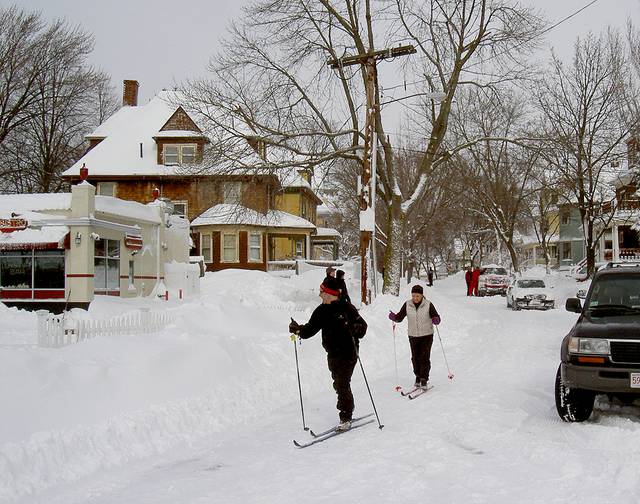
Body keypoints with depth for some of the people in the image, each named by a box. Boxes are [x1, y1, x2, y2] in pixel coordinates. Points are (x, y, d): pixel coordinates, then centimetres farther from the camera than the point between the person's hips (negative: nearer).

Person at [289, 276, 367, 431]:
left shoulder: (346, 308, -13)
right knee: (338, 385, 15)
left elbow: (362, 327, -13)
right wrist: (299, 329, -14)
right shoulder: (322, 311, 5)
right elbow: (311, 328, 5)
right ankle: (348, 410, 33)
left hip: (348, 353, -7)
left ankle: (346, 419, 2)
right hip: (332, 354, 7)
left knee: (342, 385, -8)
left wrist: (354, 328, -35)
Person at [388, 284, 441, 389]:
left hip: (426, 335, -3)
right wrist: (394, 317, -19)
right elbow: (400, 317, 1)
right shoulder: (407, 305, -2)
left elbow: (436, 317, -7)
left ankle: (424, 379, 2)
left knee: (424, 357, -6)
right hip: (413, 336, 3)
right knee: (415, 358, 8)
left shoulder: (428, 305, -9)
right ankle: (418, 376, 26)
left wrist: (436, 320, -29)